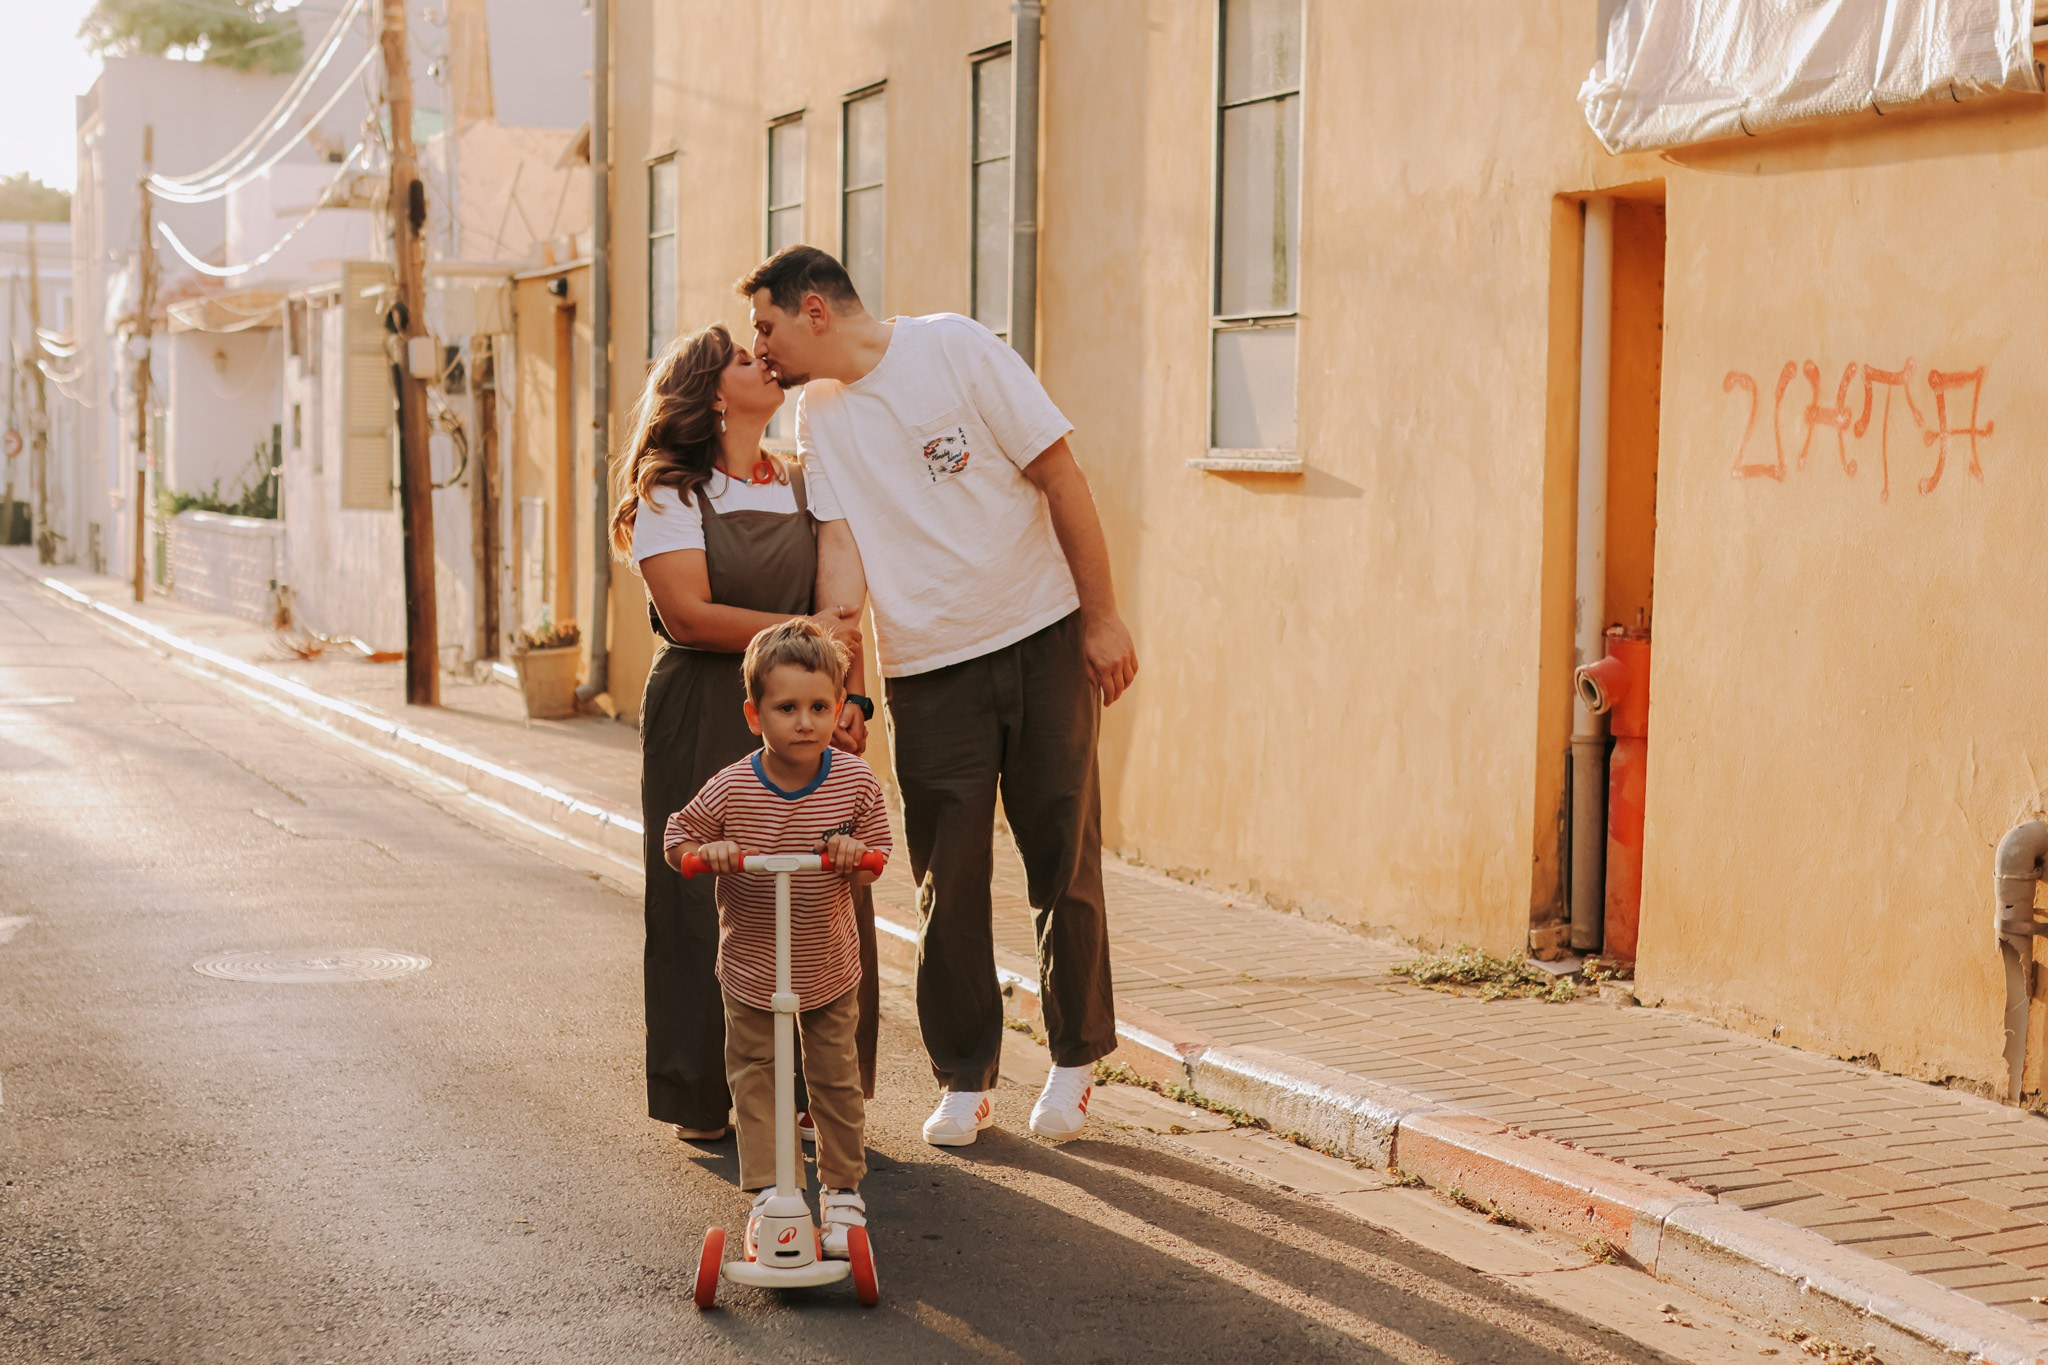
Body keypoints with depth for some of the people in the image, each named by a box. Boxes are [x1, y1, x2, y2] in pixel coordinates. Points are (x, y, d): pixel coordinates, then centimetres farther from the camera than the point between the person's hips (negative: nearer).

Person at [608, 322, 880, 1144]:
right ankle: (702, 1100, 10)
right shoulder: (670, 492, -1)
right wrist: (801, 632, -11)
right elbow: (688, 614, -11)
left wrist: (846, 698, -8)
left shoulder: (803, 487, 13)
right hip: (702, 722, -4)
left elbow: (840, 605, 5)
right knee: (706, 906, -2)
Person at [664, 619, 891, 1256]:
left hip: (829, 966, 1)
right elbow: (677, 836, -3)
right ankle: (768, 1192, 9)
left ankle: (843, 1190, 24)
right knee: (754, 1078, 2)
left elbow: (877, 856, 0)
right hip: (750, 966, -1)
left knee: (836, 1078, 9)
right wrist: (708, 853, -25)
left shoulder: (856, 783, -13)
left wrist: (855, 854, -23)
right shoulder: (730, 790, -17)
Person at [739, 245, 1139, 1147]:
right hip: (925, 668, 3)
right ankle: (963, 1080, 15)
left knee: (1065, 862, 2)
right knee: (947, 881, 3)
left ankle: (1073, 1059, 17)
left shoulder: (957, 351, -8)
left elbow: (1060, 476, -7)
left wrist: (1102, 617, -9)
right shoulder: (817, 414, 6)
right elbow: (840, 543, 0)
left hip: (1041, 640, -3)